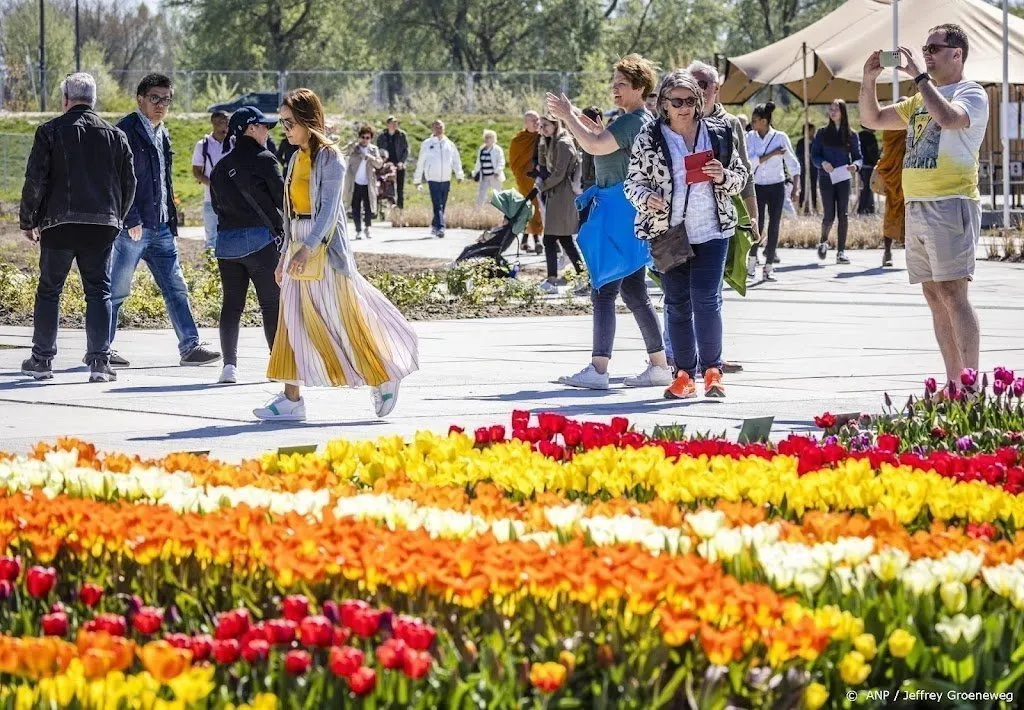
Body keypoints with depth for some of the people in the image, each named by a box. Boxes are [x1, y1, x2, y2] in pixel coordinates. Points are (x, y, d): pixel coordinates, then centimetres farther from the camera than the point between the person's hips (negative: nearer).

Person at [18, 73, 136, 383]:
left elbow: (35, 180, -5)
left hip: (59, 225, -2)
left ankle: (42, 359, 14)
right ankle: (99, 361, -4)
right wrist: (116, 218, 23)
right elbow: (129, 183, 11)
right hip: (102, 225, 2)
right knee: (99, 291, 5)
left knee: (49, 291, 9)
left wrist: (28, 220, 5)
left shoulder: (50, 132, -3)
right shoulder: (115, 135, 7)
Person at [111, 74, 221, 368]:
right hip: (132, 227, -8)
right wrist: (131, 219, -20)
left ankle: (190, 346, 7)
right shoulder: (126, 131, -10)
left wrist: (171, 220, 19)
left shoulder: (162, 134, 17)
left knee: (176, 288, 5)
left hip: (160, 227, 8)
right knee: (116, 289, -1)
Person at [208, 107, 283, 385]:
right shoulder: (263, 159, -7)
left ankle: (229, 364, 0)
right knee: (272, 303, 1)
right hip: (260, 238, -5)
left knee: (231, 304, 7)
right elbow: (282, 197, -5)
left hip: (226, 240, 5)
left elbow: (217, 205, 14)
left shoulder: (221, 166, 11)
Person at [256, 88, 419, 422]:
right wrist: (286, 252, 17)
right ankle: (291, 399, 1)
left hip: (325, 245, -8)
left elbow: (329, 208, -19)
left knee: (344, 319, -2)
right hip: (298, 244, 8)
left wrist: (308, 248, -29)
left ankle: (384, 380, 15)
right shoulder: (297, 158, 13)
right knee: (293, 322, 2)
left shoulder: (329, 157, -10)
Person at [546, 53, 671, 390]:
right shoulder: (641, 120, 16)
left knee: (604, 291, -11)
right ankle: (660, 365, 16)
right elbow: (603, 135, 29)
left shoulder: (634, 122, -16)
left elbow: (595, 145, -25)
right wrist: (576, 116, 17)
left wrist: (568, 116, -14)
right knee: (633, 291, 14)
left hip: (620, 209, -11)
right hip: (630, 212, 11)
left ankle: (598, 369, -14)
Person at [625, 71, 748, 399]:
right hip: (668, 233, 1)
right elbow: (633, 181, 6)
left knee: (707, 300, -10)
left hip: (712, 230, 0)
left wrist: (723, 177, -8)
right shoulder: (648, 138, 2)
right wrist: (646, 197, -16)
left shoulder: (718, 133, 6)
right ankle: (685, 374, 12)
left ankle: (712, 369, 1)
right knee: (677, 304, 5)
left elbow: (741, 177, 14)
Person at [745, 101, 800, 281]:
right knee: (758, 225, -5)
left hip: (776, 187, -1)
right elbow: (750, 161, -10)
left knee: (774, 226, -1)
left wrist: (795, 186, -9)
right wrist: (772, 154, -16)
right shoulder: (750, 137, 1)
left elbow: (792, 163, 0)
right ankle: (752, 258, 18)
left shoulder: (780, 137, -3)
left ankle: (769, 266, 5)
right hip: (757, 186, 1)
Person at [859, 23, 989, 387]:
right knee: (934, 296, 6)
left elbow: (947, 117, -25)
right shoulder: (920, 100, 21)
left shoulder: (971, 94, -3)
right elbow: (872, 119, 25)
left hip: (950, 204, -8)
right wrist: (869, 80, 9)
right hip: (916, 206, 8)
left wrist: (919, 76, -17)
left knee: (952, 293, -15)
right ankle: (954, 384, 9)